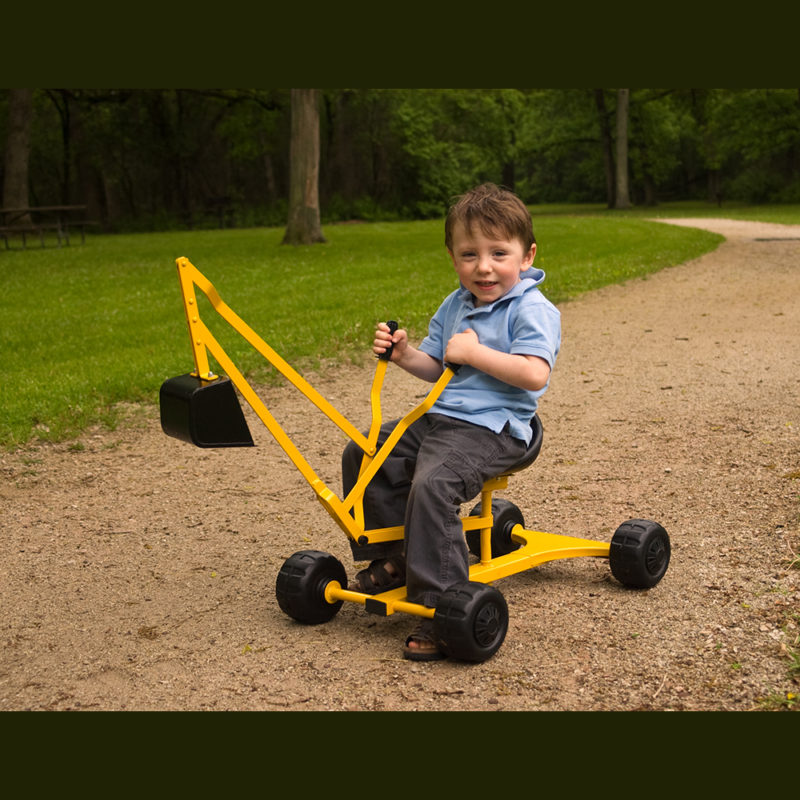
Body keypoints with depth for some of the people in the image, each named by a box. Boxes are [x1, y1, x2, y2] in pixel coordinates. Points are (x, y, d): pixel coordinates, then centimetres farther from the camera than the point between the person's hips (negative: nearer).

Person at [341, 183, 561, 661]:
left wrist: (473, 352, -20)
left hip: (491, 429, -9)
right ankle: (392, 559, 17)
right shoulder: (454, 307, 16)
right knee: (361, 455, 6)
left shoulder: (533, 310, -9)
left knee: (433, 484, -32)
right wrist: (405, 355, 0)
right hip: (439, 418, 9)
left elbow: (535, 374, -23)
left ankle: (441, 607, -23)